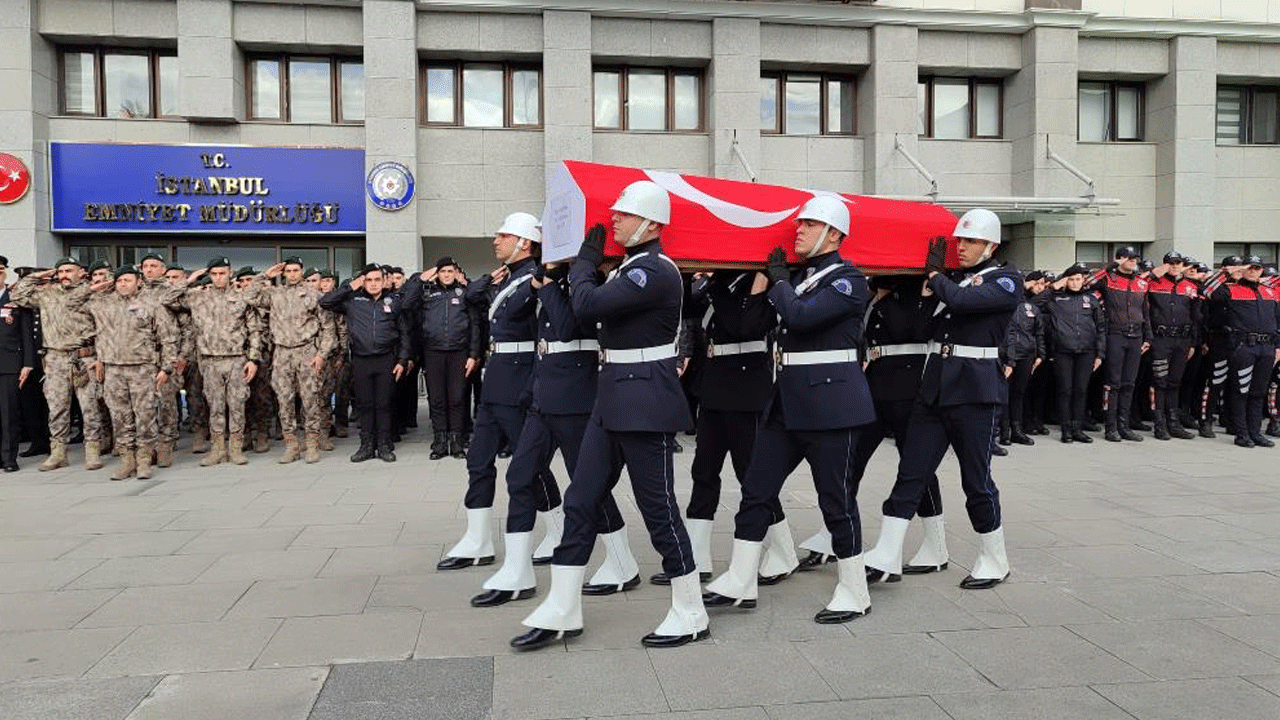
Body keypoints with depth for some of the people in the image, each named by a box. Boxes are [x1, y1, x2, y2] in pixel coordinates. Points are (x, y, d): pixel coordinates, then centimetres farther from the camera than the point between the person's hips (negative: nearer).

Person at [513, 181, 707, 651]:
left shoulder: (655, 271, -16)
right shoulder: (629, 267, 15)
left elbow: (588, 305, -23)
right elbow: (598, 311, 15)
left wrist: (584, 261, -7)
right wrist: (590, 266, 9)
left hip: (645, 402, -9)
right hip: (613, 399, 10)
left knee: (658, 508, 0)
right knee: (580, 501, 8)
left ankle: (691, 616, 17)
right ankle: (562, 612, 17)